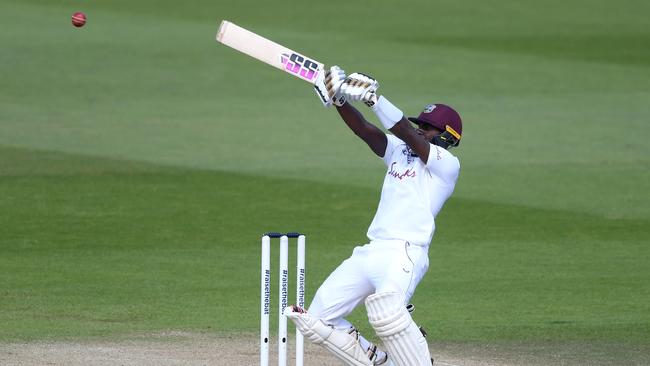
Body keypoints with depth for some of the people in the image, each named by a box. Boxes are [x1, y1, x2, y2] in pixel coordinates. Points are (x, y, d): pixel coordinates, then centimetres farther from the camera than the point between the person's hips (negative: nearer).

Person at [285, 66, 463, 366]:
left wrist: (372, 97, -24)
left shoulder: (447, 164, -1)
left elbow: (406, 134, -16)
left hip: (404, 254, -8)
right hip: (369, 253, 8)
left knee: (386, 309, -36)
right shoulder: (399, 151, 20)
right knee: (318, 318, 6)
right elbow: (364, 129, 5)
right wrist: (339, 99, -13)